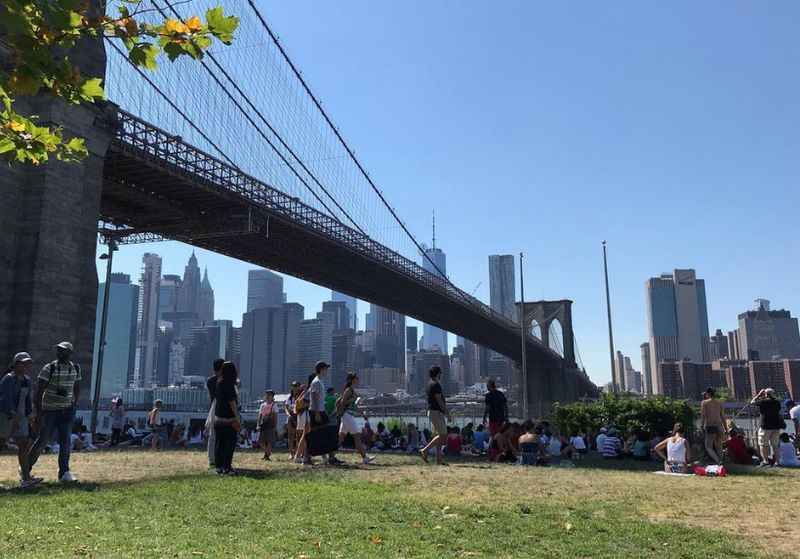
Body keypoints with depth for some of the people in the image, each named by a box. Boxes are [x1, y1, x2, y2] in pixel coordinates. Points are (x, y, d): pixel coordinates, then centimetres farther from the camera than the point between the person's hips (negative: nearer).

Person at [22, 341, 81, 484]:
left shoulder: (75, 368, 2)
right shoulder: (49, 368, -12)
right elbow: (39, 392, -14)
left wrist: (74, 405, 17)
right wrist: (38, 414, -18)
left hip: (67, 409, 3)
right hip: (50, 409, -3)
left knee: (65, 440, -5)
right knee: (43, 440, 2)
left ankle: (64, 473, -3)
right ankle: (26, 467, 23)